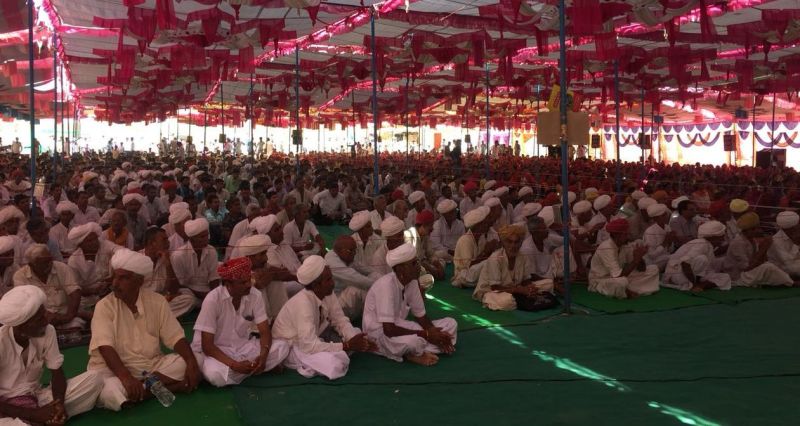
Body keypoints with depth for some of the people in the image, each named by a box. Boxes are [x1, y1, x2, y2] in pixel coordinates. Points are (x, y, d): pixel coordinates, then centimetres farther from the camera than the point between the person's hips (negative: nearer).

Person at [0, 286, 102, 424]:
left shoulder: (48, 331, -8)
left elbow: (57, 372, 0)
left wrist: (59, 404, -19)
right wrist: (34, 413, -25)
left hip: (36, 397, 6)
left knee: (93, 379, -14)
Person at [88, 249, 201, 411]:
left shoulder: (157, 301, -1)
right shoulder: (104, 306, -9)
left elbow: (175, 338, -2)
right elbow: (105, 347, -21)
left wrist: (192, 362, -22)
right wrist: (126, 377, -37)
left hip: (152, 365, 2)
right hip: (114, 369, -2)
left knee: (185, 364, -21)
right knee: (108, 393, -35)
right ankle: (169, 386, -20)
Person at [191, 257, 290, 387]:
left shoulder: (255, 295, -11)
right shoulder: (213, 300, -23)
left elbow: (265, 332, -6)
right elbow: (207, 346, -22)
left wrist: (263, 356, -28)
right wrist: (235, 365, -33)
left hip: (243, 347, 4)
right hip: (216, 351, -4)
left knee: (282, 346, -17)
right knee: (215, 373, -38)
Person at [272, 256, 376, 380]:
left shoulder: (328, 294, -13)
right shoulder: (303, 303, -34)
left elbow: (340, 321, -3)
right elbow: (309, 346, -36)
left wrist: (356, 340, -22)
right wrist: (347, 346, -31)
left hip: (315, 337, 8)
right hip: (291, 345, -8)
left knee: (355, 333, 2)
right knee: (334, 364, -31)